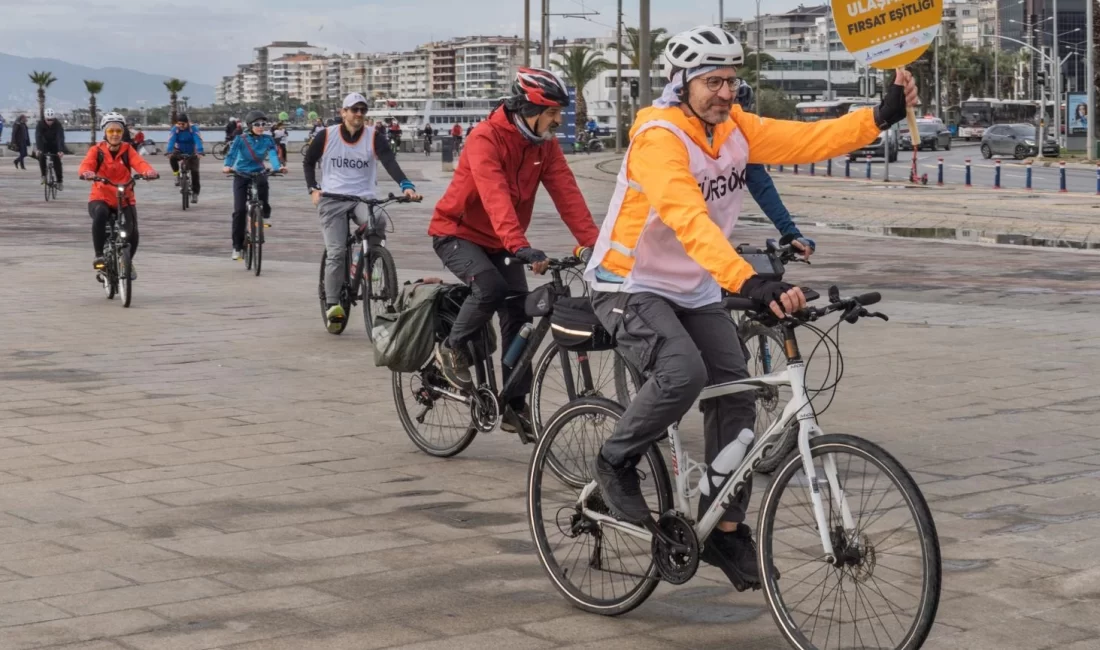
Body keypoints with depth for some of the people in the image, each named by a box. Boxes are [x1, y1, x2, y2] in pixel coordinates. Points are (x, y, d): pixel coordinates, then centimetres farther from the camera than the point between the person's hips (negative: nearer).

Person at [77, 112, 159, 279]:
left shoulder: (127, 150, 1)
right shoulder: (96, 150, -3)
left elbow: (139, 162, -17)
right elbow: (86, 164, -20)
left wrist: (149, 171, -41)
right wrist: (87, 173, -45)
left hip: (125, 200, 2)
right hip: (100, 198, -2)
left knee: (132, 232, -15)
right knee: (100, 214, -36)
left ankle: (128, 261, 19)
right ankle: (99, 256, -21)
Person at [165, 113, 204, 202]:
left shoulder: (193, 128, -22)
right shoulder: (175, 129, -17)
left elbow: (198, 140, -34)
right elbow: (171, 141, -28)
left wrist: (199, 151, -51)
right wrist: (168, 151, -46)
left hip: (192, 153, -1)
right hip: (180, 151, 1)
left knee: (194, 171, -13)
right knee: (172, 157, -32)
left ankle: (195, 193, -1)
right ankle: (177, 175, -9)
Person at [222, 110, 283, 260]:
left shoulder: (267, 140, -4)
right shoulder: (241, 140, -9)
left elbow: (273, 154, -17)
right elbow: (232, 153, -20)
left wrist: (277, 167, -38)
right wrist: (227, 166, -41)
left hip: (258, 173, 2)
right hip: (241, 175, -2)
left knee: (263, 182, -33)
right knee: (239, 210, -9)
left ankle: (265, 212, -2)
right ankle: (237, 246, 1)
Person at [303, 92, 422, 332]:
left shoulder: (374, 138, -1)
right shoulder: (327, 136, 1)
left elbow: (390, 163, -15)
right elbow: (308, 162, 15)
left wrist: (406, 185, -31)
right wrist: (313, 188, 1)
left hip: (364, 199, 0)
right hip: (332, 200, 0)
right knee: (336, 253, -10)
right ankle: (332, 305, -3)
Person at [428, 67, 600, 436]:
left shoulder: (545, 145, -6)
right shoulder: (485, 139, -25)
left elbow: (567, 195, -15)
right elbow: (495, 198, -39)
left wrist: (594, 243, -27)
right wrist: (520, 246, -51)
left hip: (500, 243, 6)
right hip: (457, 232, -6)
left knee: (518, 315, -3)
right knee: (491, 286, -31)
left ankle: (516, 407, 5)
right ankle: (452, 349, -7)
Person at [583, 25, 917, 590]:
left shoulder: (734, 128, -2)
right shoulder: (659, 137, -25)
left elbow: (807, 140, -10)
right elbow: (689, 220, -40)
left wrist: (881, 116, -24)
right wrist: (750, 282, -52)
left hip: (694, 290, 7)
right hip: (630, 286, -7)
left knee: (735, 393, -3)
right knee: (683, 372, -31)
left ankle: (724, 527, 10)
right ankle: (615, 462, -4)